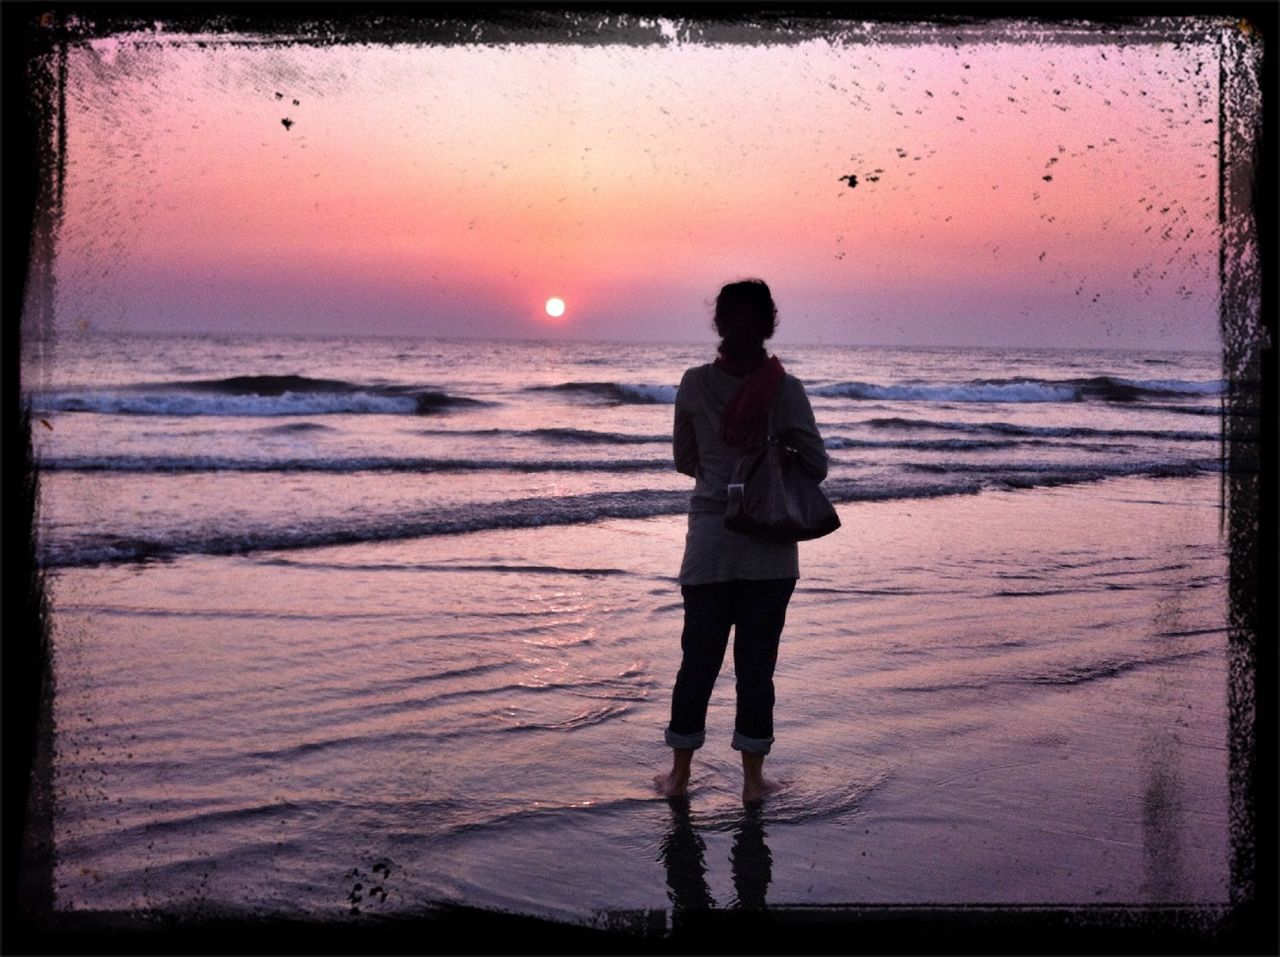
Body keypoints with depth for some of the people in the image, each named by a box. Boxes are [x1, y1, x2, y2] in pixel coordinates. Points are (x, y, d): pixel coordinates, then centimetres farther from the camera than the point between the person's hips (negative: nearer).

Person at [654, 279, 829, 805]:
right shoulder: (785, 389, -9)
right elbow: (816, 466, -6)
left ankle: (679, 774, 20)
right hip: (770, 547, -1)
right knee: (756, 662, 7)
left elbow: (684, 460, 7)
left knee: (698, 658, 10)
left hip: (709, 540, 2)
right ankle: (753, 778, 16)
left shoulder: (695, 385, -3)